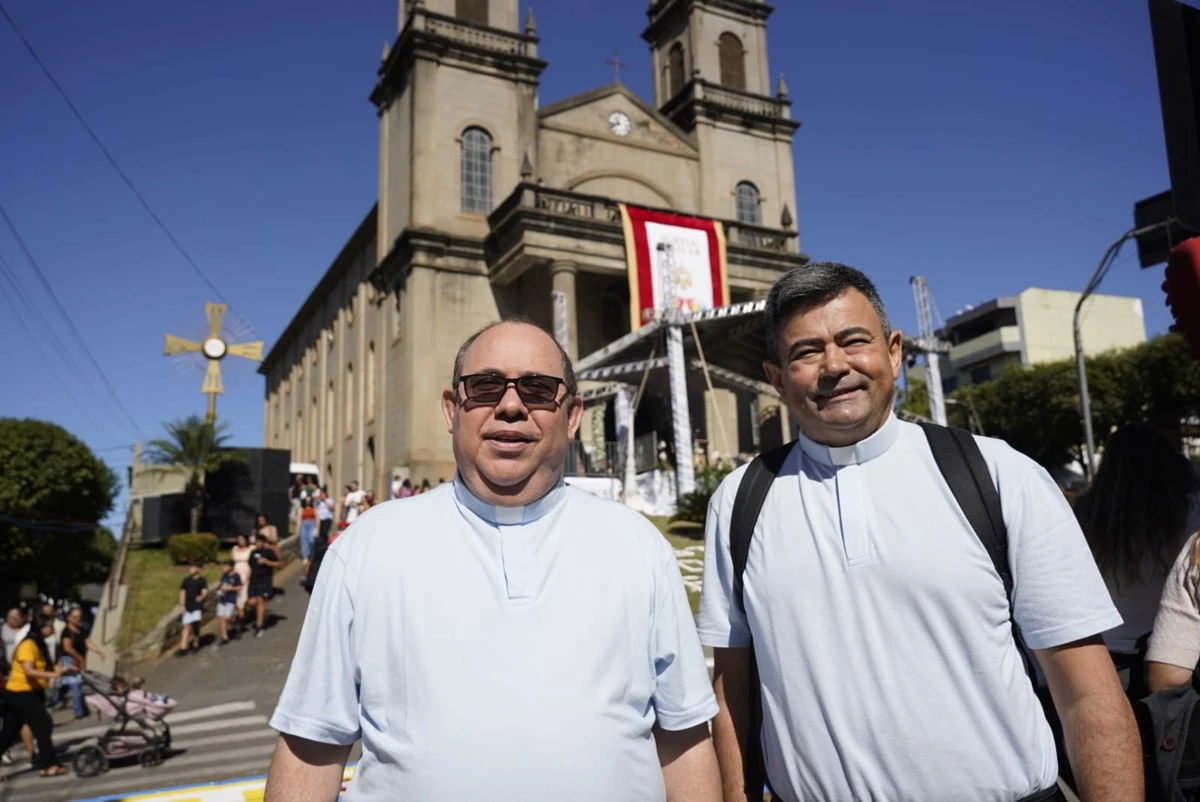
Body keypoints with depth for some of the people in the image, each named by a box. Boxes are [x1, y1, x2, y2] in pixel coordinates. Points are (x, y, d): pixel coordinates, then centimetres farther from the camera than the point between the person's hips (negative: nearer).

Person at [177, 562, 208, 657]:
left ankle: (196, 644, 18)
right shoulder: (186, 580, 7)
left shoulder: (202, 581, -3)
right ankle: (183, 648, 6)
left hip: (197, 607, -3)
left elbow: (205, 592, -12)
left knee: (195, 625, -2)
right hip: (188, 607, 3)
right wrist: (182, 605, 2)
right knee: (186, 626, 4)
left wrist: (201, 597, -35)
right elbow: (182, 592, 10)